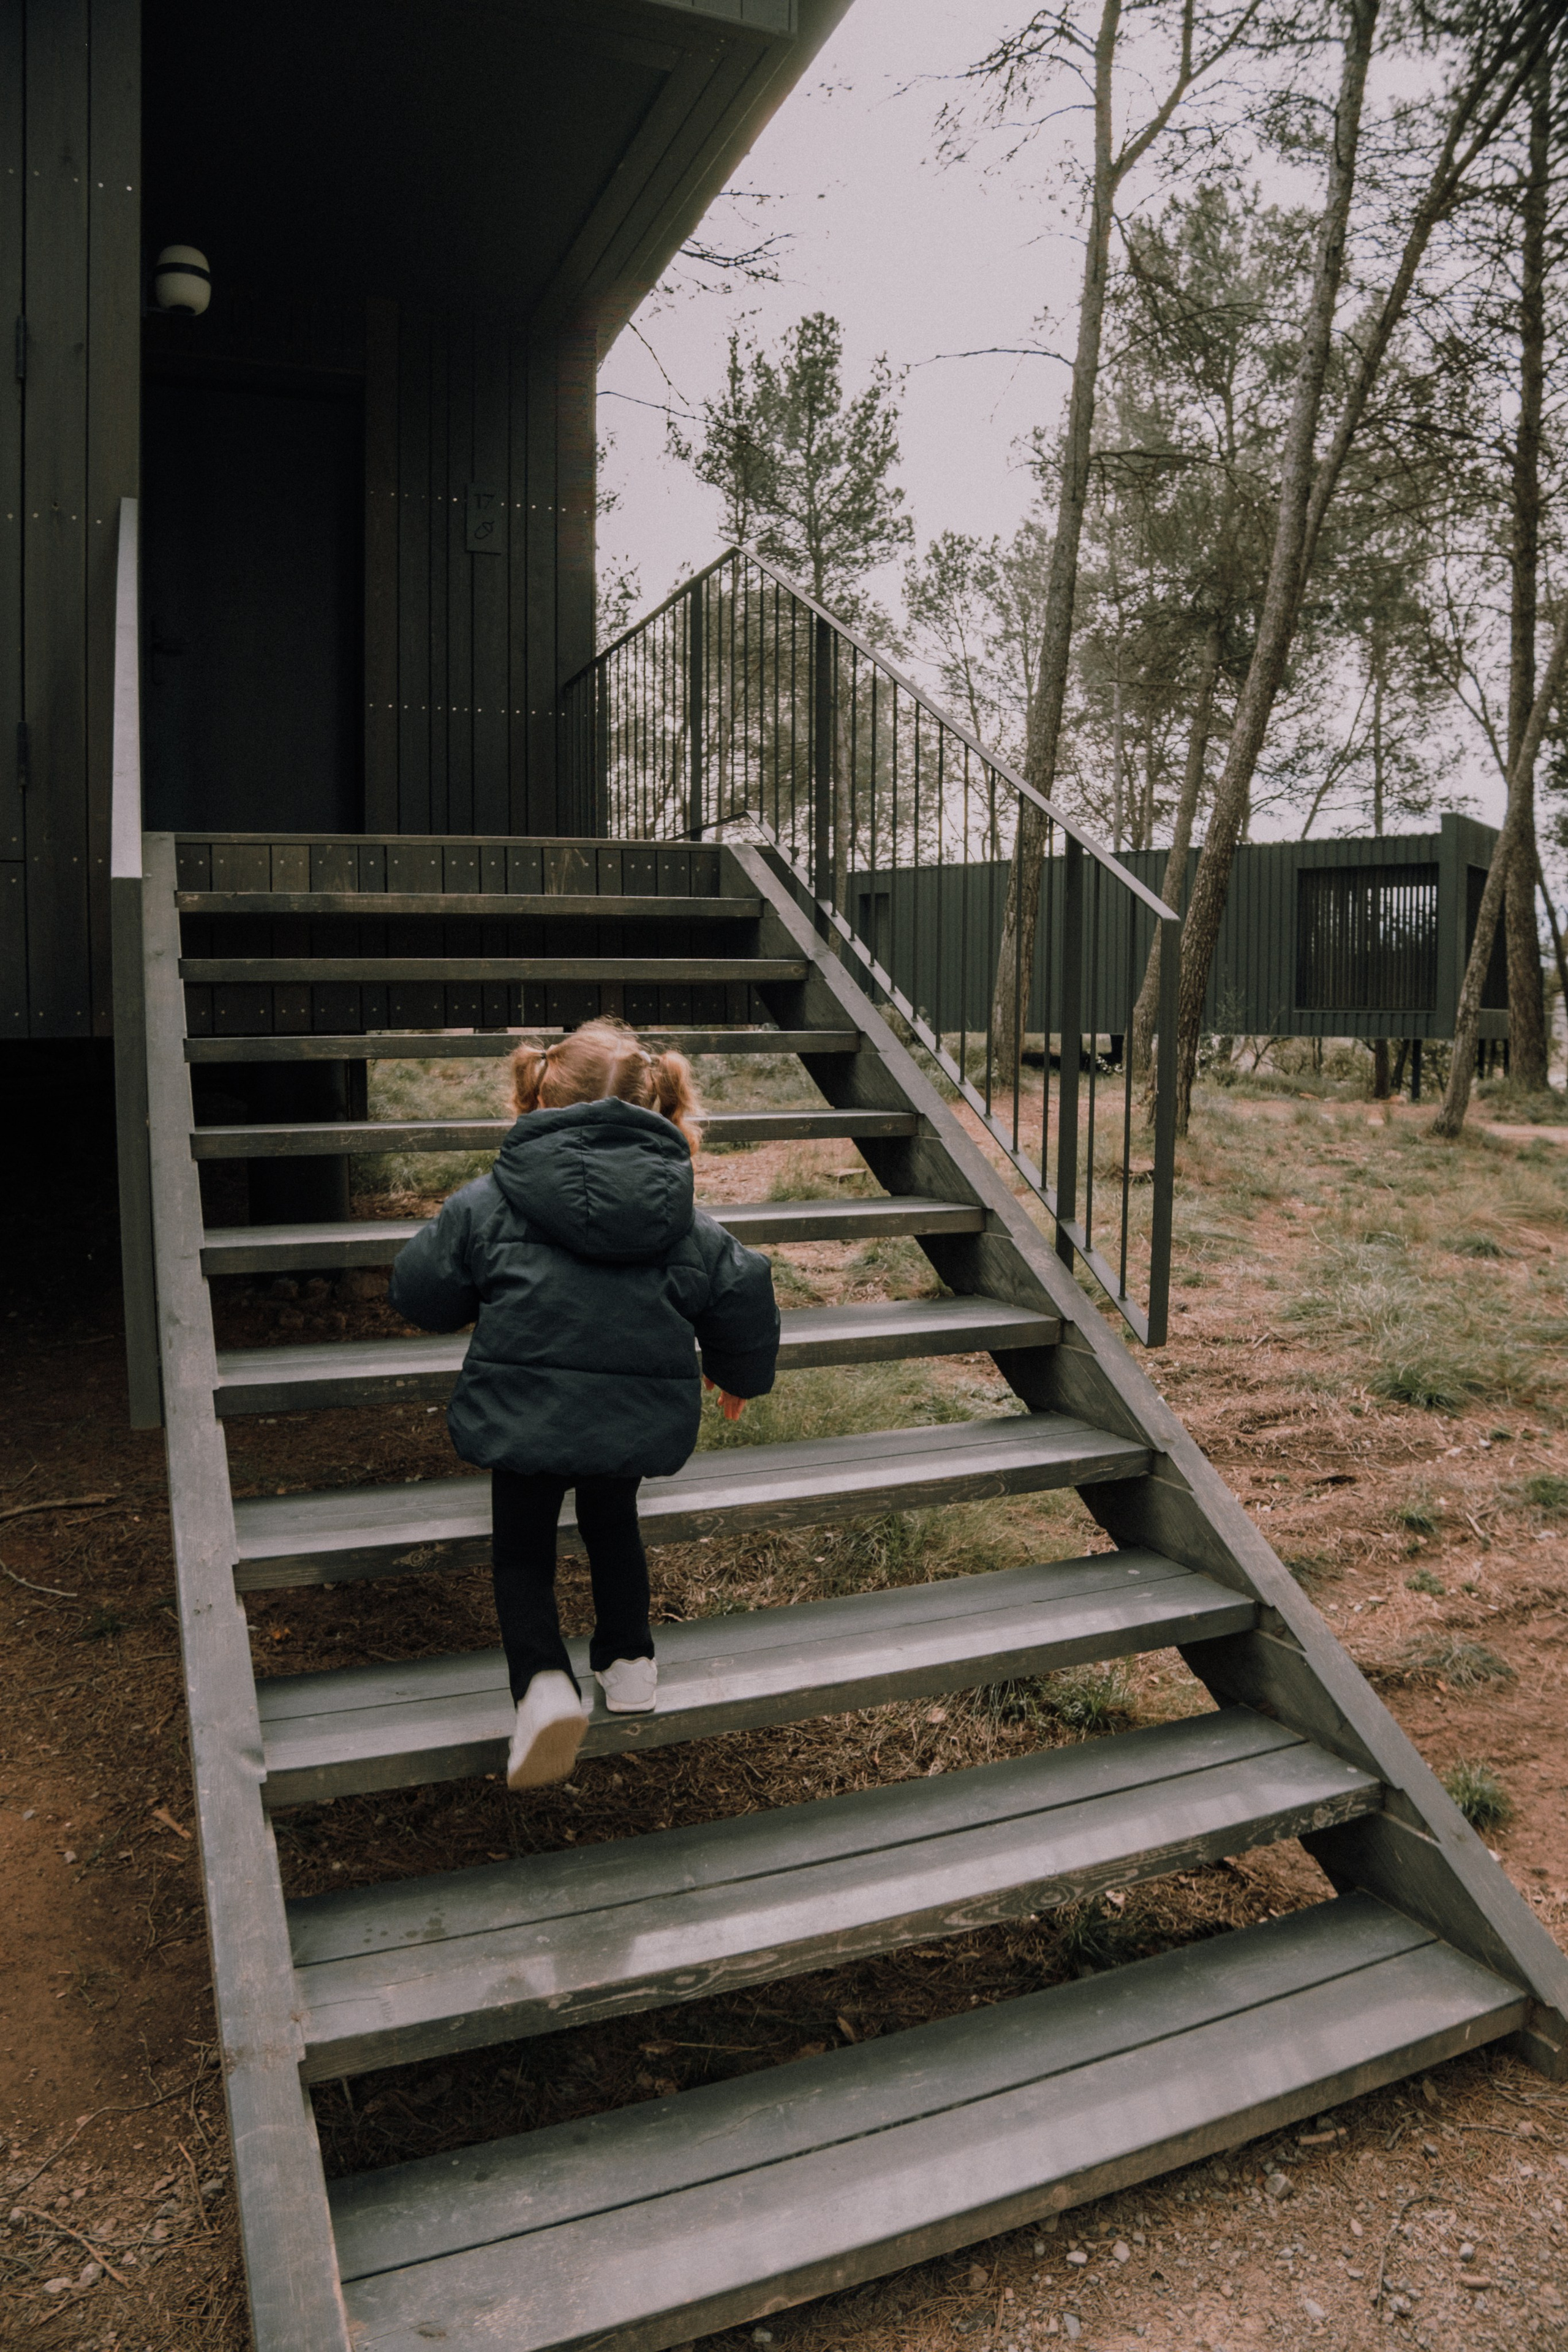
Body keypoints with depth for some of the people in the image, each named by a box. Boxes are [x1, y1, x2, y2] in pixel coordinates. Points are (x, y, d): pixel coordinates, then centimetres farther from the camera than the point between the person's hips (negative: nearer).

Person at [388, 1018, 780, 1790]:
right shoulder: (684, 1218, 3)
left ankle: (544, 1681, -8)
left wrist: (485, 1304, 25)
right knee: (612, 1524, 31)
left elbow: (421, 1291, 2)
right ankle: (629, 1659, 32)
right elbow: (745, 1288, 5)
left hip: (525, 1410, -3)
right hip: (640, 1414, 3)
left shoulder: (489, 1203, -3)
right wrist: (738, 1373, 24)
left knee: (522, 1550, 14)